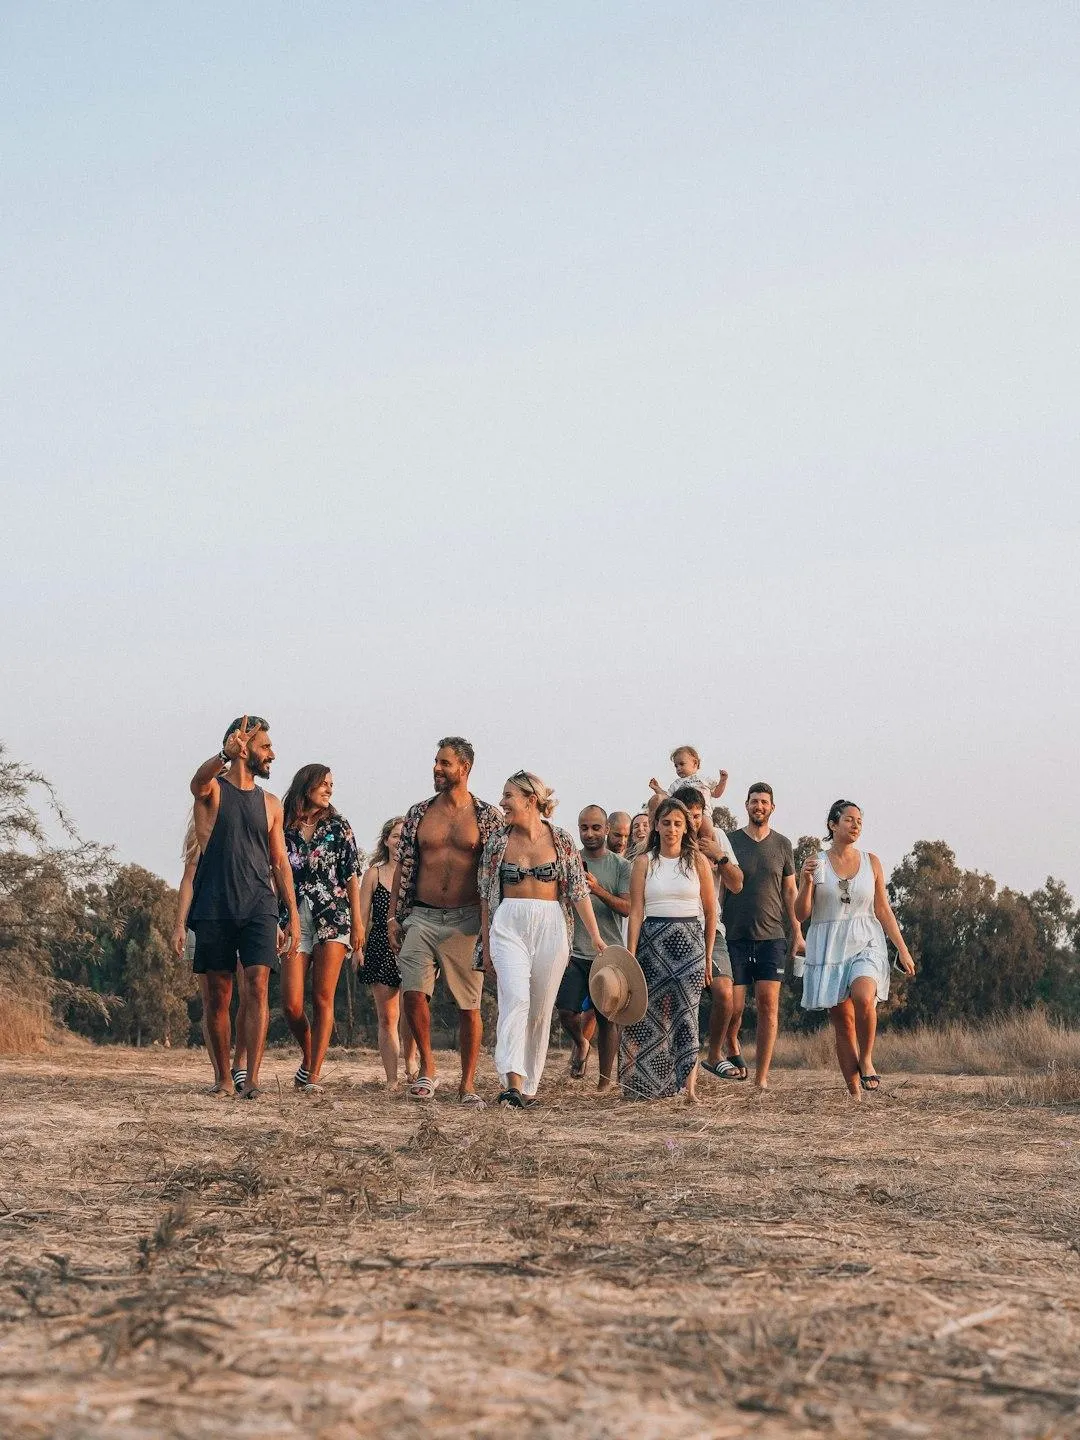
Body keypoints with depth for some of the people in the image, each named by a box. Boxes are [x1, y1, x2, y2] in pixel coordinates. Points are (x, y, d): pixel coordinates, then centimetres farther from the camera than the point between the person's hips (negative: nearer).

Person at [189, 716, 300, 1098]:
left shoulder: (270, 804, 16)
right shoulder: (212, 790, 3)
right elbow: (199, 779, -23)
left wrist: (293, 915, 10)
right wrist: (226, 755, -45)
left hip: (258, 907, 2)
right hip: (215, 907, -2)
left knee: (257, 986, -12)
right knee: (218, 995, 3)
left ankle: (252, 1080, -15)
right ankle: (224, 1079, 13)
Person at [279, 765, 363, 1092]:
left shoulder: (338, 827, 7)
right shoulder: (285, 828, 7)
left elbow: (351, 876, 5)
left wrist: (357, 922, 0)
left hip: (332, 917, -1)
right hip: (295, 918, 1)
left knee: (323, 1000, -4)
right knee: (291, 1004, -6)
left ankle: (314, 1075, -1)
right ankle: (308, 1057, 20)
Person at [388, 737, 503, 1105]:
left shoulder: (488, 817, 2)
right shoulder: (419, 814, 9)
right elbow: (403, 868, 12)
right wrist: (393, 917, 5)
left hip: (467, 921, -2)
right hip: (422, 918, 2)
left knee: (469, 1005, 1)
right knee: (413, 992, -13)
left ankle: (467, 1084, 12)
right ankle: (427, 1068, 6)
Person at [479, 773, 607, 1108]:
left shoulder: (560, 840, 2)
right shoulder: (498, 841, 6)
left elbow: (579, 891, 3)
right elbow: (487, 896, 11)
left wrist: (595, 936, -3)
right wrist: (486, 944, 10)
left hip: (550, 927, 1)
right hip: (509, 925, 0)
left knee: (541, 1010, 5)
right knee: (515, 998, -19)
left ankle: (529, 1086, 15)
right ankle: (513, 1082, -30)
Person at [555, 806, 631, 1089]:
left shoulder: (621, 866, 3)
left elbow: (626, 908, -8)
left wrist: (598, 890, -21)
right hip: (574, 951, 1)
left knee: (607, 1018, 1)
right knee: (566, 1012, -7)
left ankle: (605, 1082, 9)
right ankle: (581, 1043, 26)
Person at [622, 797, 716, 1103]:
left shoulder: (698, 861, 5)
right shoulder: (644, 862, 5)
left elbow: (710, 912, 8)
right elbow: (636, 911, 0)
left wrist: (708, 956, 6)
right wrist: (630, 955, -7)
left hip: (689, 941, -1)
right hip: (652, 940, 1)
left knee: (685, 1012, -8)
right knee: (650, 1013, 2)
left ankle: (689, 1084, -13)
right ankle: (648, 1083, 12)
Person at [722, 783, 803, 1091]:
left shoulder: (782, 845, 10)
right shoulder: (729, 841, 3)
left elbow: (789, 892, 14)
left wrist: (797, 933, 8)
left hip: (771, 937, 1)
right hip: (735, 937, -1)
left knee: (768, 1005, -5)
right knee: (733, 1006, -5)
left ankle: (761, 1078, -1)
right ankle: (732, 1047, 27)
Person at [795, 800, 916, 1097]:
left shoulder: (871, 862, 7)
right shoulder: (815, 863, 3)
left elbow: (883, 910, 11)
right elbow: (801, 914, 2)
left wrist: (902, 948, 6)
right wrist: (806, 882, -14)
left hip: (865, 944, 0)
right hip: (828, 948, 0)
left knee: (863, 997, -29)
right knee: (842, 1023, 0)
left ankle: (866, 1059, -7)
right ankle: (854, 1092, 6)